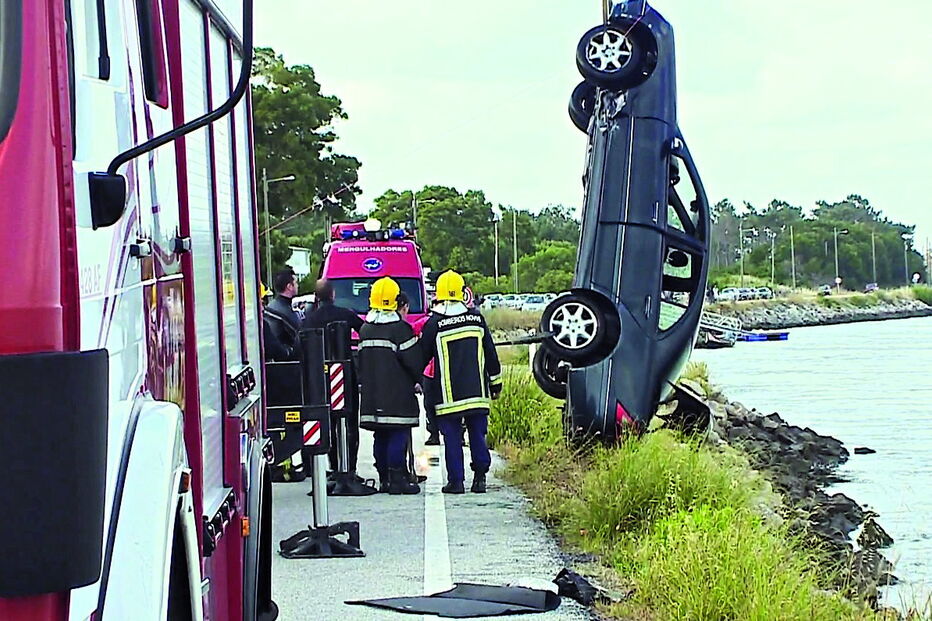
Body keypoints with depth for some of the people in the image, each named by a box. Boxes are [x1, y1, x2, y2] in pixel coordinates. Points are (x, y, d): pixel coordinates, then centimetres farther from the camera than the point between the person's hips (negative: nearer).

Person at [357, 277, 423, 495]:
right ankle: (397, 479, -8)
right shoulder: (400, 328, -11)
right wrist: (417, 379, 6)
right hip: (397, 394, -6)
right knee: (398, 435, -5)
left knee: (381, 436, 11)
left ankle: (384, 478, 13)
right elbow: (414, 360, -10)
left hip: (371, 394, 6)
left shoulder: (365, 329, 9)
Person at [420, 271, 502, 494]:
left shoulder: (433, 324, -7)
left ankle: (456, 480, 2)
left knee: (452, 437, 3)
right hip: (477, 392, 2)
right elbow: (490, 354, 6)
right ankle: (480, 477, 6)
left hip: (448, 395, -2)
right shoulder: (476, 319, 1)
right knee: (478, 435, 9)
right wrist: (495, 383, 15)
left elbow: (423, 356, 2)